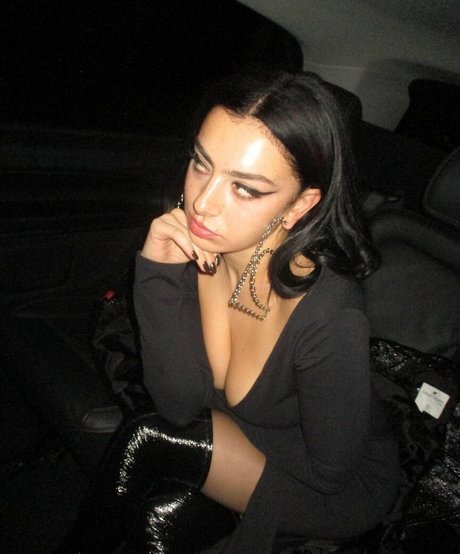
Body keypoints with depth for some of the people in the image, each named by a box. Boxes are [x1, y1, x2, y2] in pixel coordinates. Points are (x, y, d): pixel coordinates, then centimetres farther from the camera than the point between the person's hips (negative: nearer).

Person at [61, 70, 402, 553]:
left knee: (146, 441, -18)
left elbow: (329, 470, -20)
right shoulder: (196, 247, -20)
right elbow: (180, 406, -17)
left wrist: (214, 422, -9)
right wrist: (158, 275, -29)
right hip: (241, 436, 4)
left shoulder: (328, 315, -36)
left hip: (343, 490, -3)